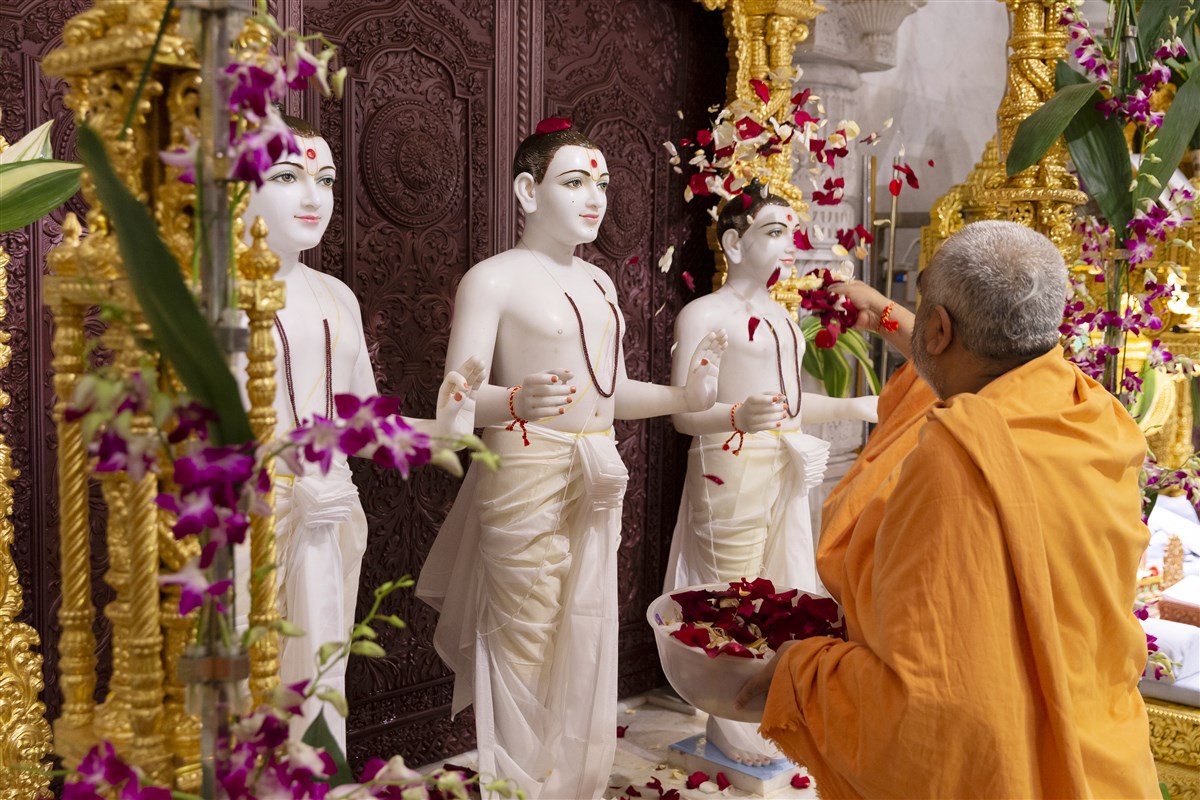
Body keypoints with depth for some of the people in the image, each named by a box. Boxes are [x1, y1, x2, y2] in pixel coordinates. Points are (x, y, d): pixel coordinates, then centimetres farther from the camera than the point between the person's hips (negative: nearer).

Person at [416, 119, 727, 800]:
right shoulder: (493, 278, -7)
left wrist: (685, 396, 7)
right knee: (529, 649, -1)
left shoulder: (599, 282, 15)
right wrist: (516, 400, -34)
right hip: (528, 480, -7)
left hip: (596, 482, 7)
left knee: (587, 647, 12)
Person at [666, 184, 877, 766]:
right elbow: (684, 412, -15)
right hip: (731, 471, -8)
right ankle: (730, 727, 13)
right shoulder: (704, 313, -10)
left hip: (784, 471, 8)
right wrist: (738, 417, -33)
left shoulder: (779, 314, 17)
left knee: (778, 592, 12)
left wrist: (854, 407, 19)